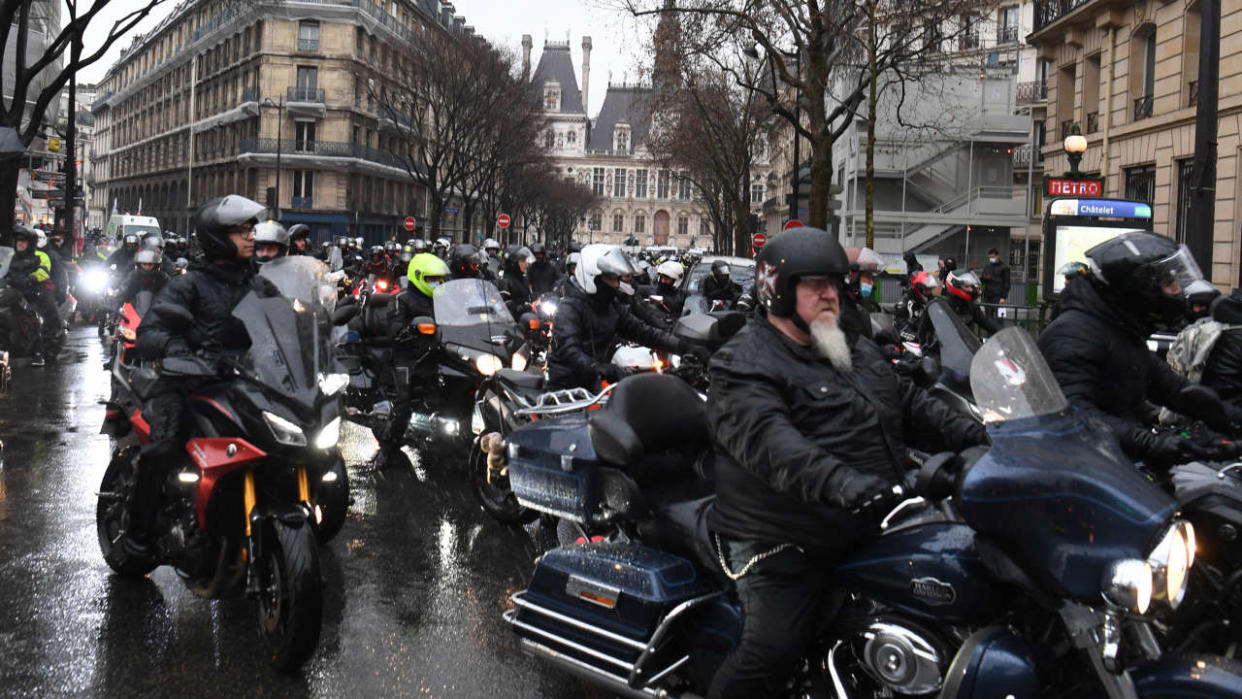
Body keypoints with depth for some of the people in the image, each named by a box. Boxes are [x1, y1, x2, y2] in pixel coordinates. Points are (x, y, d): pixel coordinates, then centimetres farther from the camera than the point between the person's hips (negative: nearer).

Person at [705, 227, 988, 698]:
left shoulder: (859, 352, 19)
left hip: (873, 531, 8)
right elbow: (767, 439, -28)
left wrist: (972, 435, 5)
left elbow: (911, 405, 23)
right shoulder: (743, 365, -11)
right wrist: (837, 482, -43)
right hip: (785, 547, -8)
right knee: (772, 651, -21)